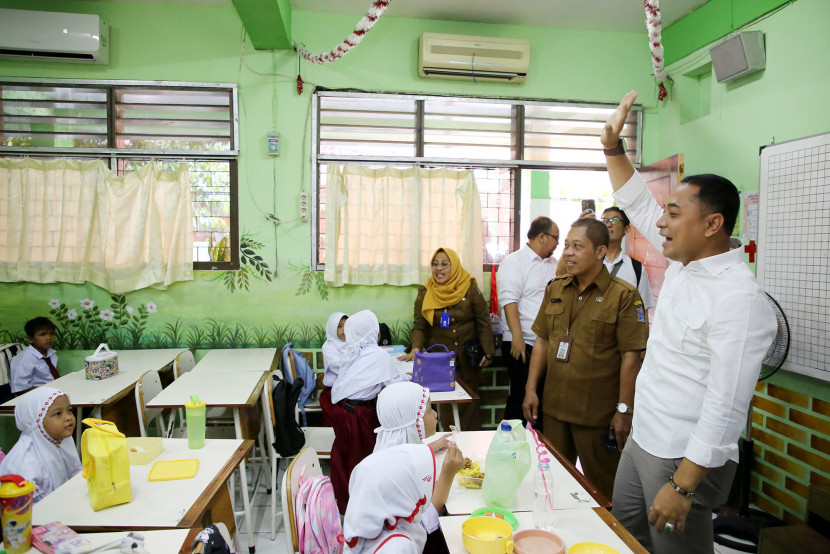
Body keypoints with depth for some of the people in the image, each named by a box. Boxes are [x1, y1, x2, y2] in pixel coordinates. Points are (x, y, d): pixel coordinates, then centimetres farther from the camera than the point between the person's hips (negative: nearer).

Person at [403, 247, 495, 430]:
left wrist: (488, 352, -4)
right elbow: (419, 326, -3)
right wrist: (416, 349, -20)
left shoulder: (470, 288, -4)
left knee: (468, 405, 7)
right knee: (444, 406, -3)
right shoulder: (425, 293, 0)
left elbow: (483, 322, -1)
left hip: (467, 360, 0)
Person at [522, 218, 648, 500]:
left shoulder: (624, 295, -11)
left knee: (600, 486, 10)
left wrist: (624, 409, -14)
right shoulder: (555, 289, 7)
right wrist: (531, 389, 7)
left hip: (597, 412, -5)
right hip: (553, 406, 5)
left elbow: (631, 355, -12)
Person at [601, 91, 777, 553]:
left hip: (687, 458, -9)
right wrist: (614, 147, 10)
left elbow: (726, 408, -27)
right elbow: (637, 203, 15)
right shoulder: (684, 262, 2)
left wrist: (682, 485, -26)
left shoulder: (740, 300, -24)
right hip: (642, 441, 9)